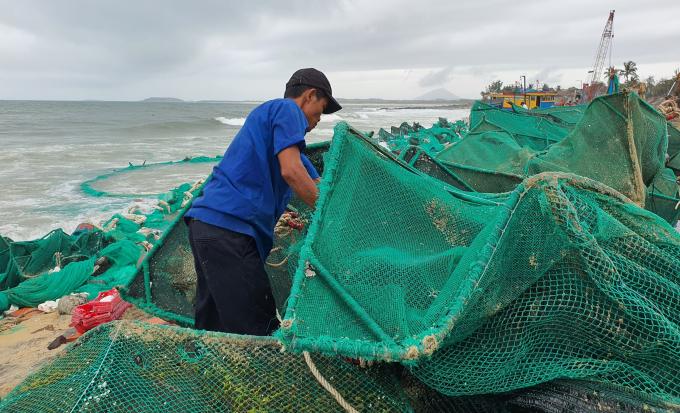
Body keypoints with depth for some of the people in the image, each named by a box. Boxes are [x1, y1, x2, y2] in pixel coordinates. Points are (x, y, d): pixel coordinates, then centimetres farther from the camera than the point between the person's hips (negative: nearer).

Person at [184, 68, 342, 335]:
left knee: (212, 326, 18)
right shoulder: (288, 109, 2)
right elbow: (291, 171, -14)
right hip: (229, 226, -10)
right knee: (257, 328, -5)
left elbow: (317, 184, 31)